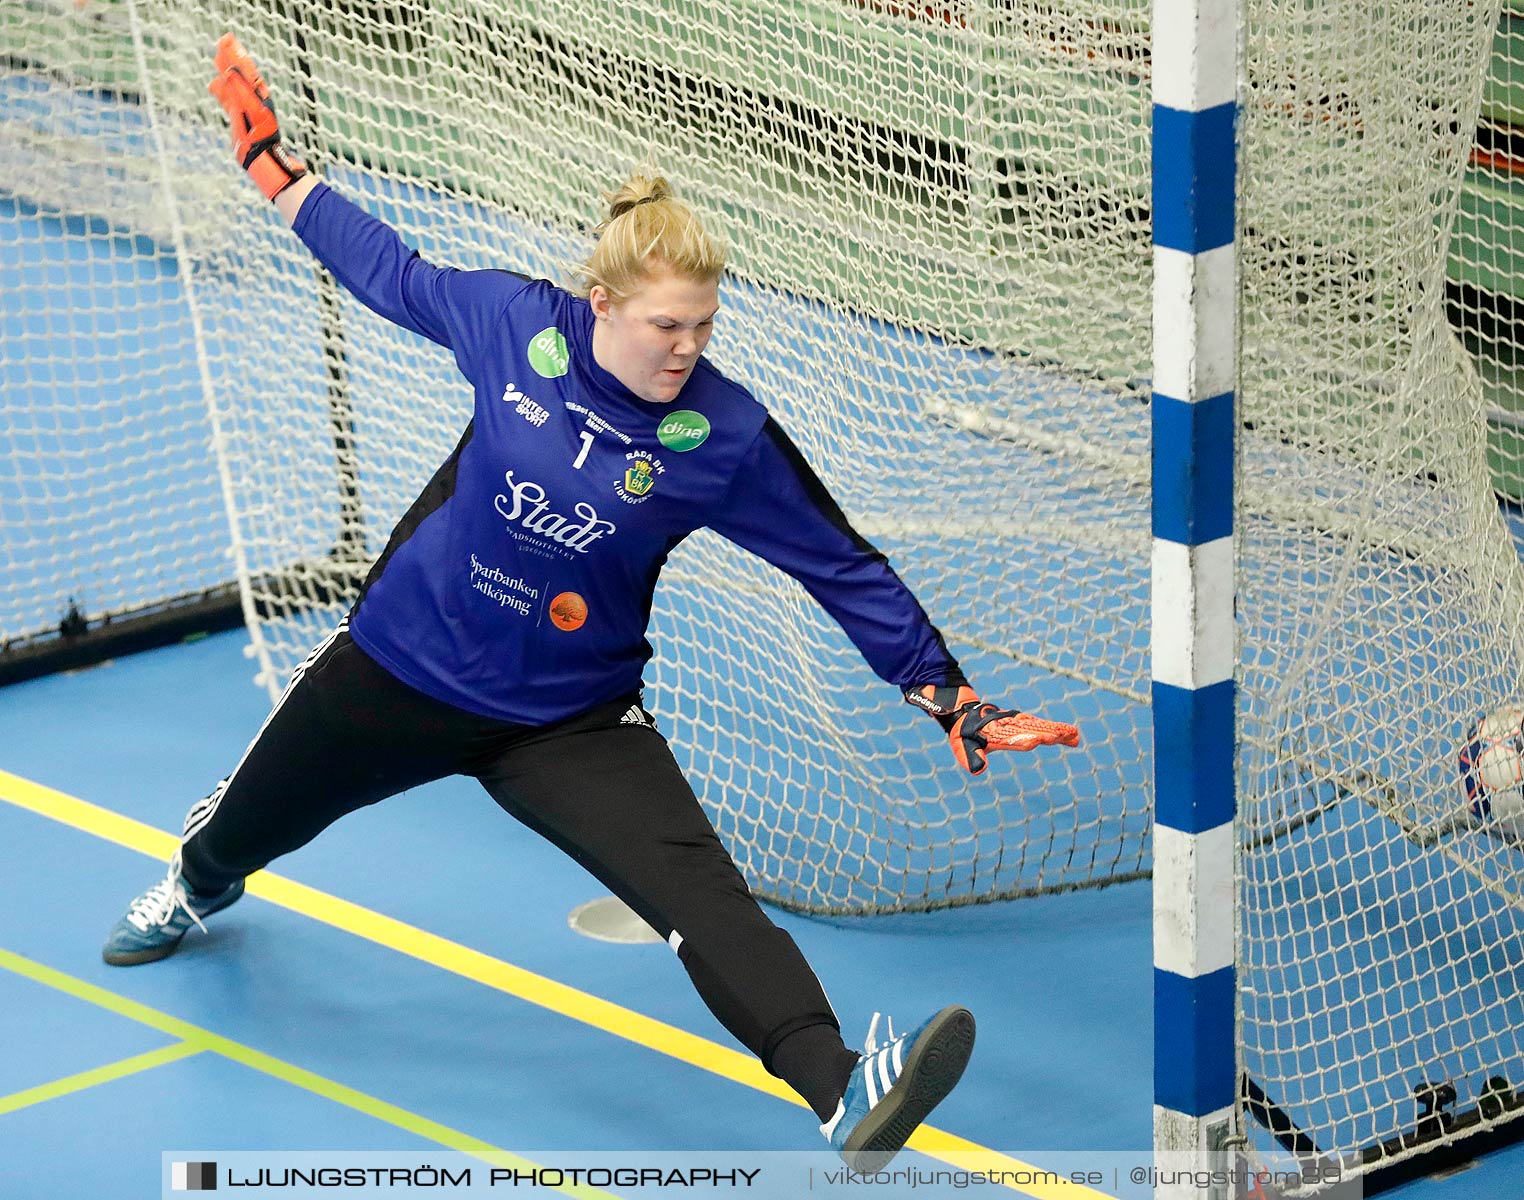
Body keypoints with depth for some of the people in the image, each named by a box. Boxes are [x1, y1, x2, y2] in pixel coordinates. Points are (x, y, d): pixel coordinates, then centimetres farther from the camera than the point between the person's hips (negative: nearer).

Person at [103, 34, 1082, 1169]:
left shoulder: (725, 435, -18)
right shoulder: (513, 320, -14)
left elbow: (845, 568, -11)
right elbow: (394, 274, 6)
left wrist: (954, 702, -15)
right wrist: (274, 163, 14)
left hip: (571, 721, -2)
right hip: (401, 664, 3)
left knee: (701, 893, -24)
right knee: (256, 820, 26)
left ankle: (844, 1096, -40)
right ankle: (199, 886, 65)